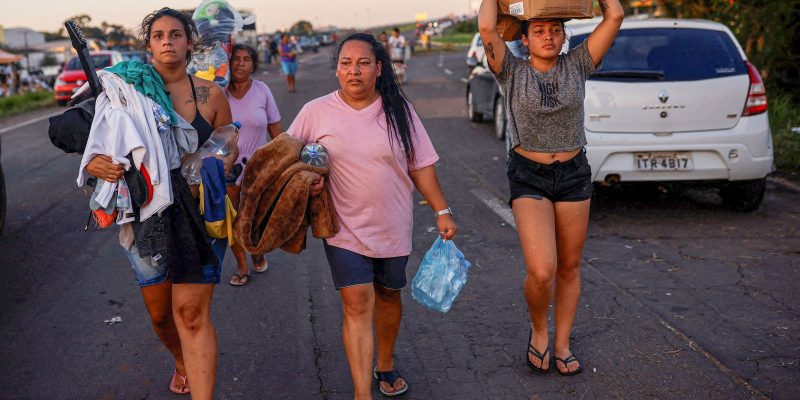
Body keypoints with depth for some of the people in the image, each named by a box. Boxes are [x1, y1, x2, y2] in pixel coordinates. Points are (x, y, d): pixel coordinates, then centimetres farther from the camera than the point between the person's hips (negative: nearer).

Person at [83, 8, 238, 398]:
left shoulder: (210, 94, 0)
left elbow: (229, 147, 7)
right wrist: (93, 163, -21)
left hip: (198, 212, -2)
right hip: (146, 215, 2)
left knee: (192, 313, -10)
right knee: (160, 314, 14)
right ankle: (183, 363, 47)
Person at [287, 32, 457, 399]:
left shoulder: (398, 109, -2)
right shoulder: (316, 111, -5)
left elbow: (421, 166, 2)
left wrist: (442, 211, -2)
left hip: (393, 227, 2)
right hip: (346, 229, -2)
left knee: (388, 297, 18)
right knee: (357, 306, -8)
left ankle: (385, 366, 41)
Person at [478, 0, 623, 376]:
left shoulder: (576, 65, 2)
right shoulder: (512, 72, -3)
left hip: (574, 175, 3)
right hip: (528, 177, -3)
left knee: (569, 267, 10)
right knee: (541, 272, -15)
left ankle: (562, 344, 27)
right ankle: (538, 329, 15)